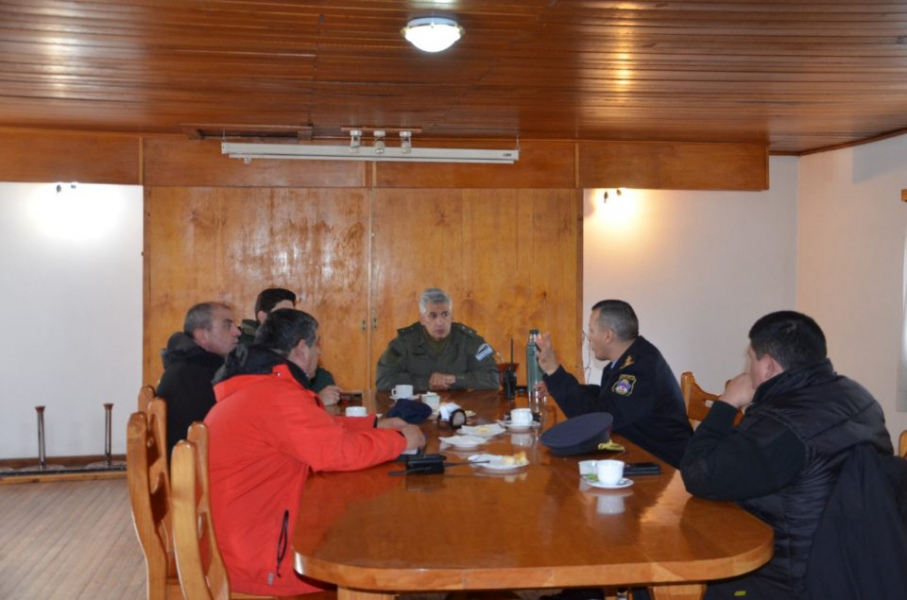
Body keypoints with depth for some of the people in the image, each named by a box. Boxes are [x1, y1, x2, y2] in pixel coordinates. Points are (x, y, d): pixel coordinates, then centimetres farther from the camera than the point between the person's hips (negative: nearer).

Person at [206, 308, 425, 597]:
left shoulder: (256, 387, 10)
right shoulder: (277, 395, -23)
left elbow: (321, 426, 22)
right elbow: (341, 451, -24)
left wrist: (375, 425, 17)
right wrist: (400, 439, -8)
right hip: (251, 559, -10)